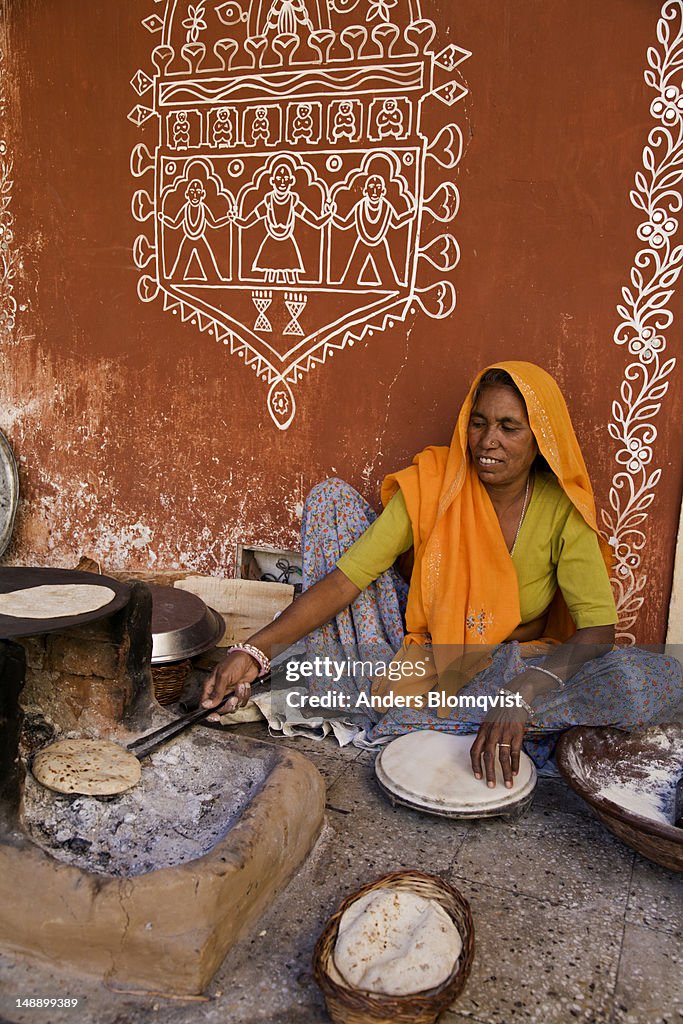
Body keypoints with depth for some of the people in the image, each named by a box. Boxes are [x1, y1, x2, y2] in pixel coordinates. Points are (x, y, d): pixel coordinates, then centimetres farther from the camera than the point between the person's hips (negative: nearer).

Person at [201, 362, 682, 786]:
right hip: (423, 646, 0)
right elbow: (344, 578, -18)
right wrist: (255, 650, -30)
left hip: (513, 665, 0)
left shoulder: (560, 509, -13)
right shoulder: (431, 484, -12)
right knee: (332, 498, -11)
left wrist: (520, 697, -39)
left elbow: (598, 629, -22)